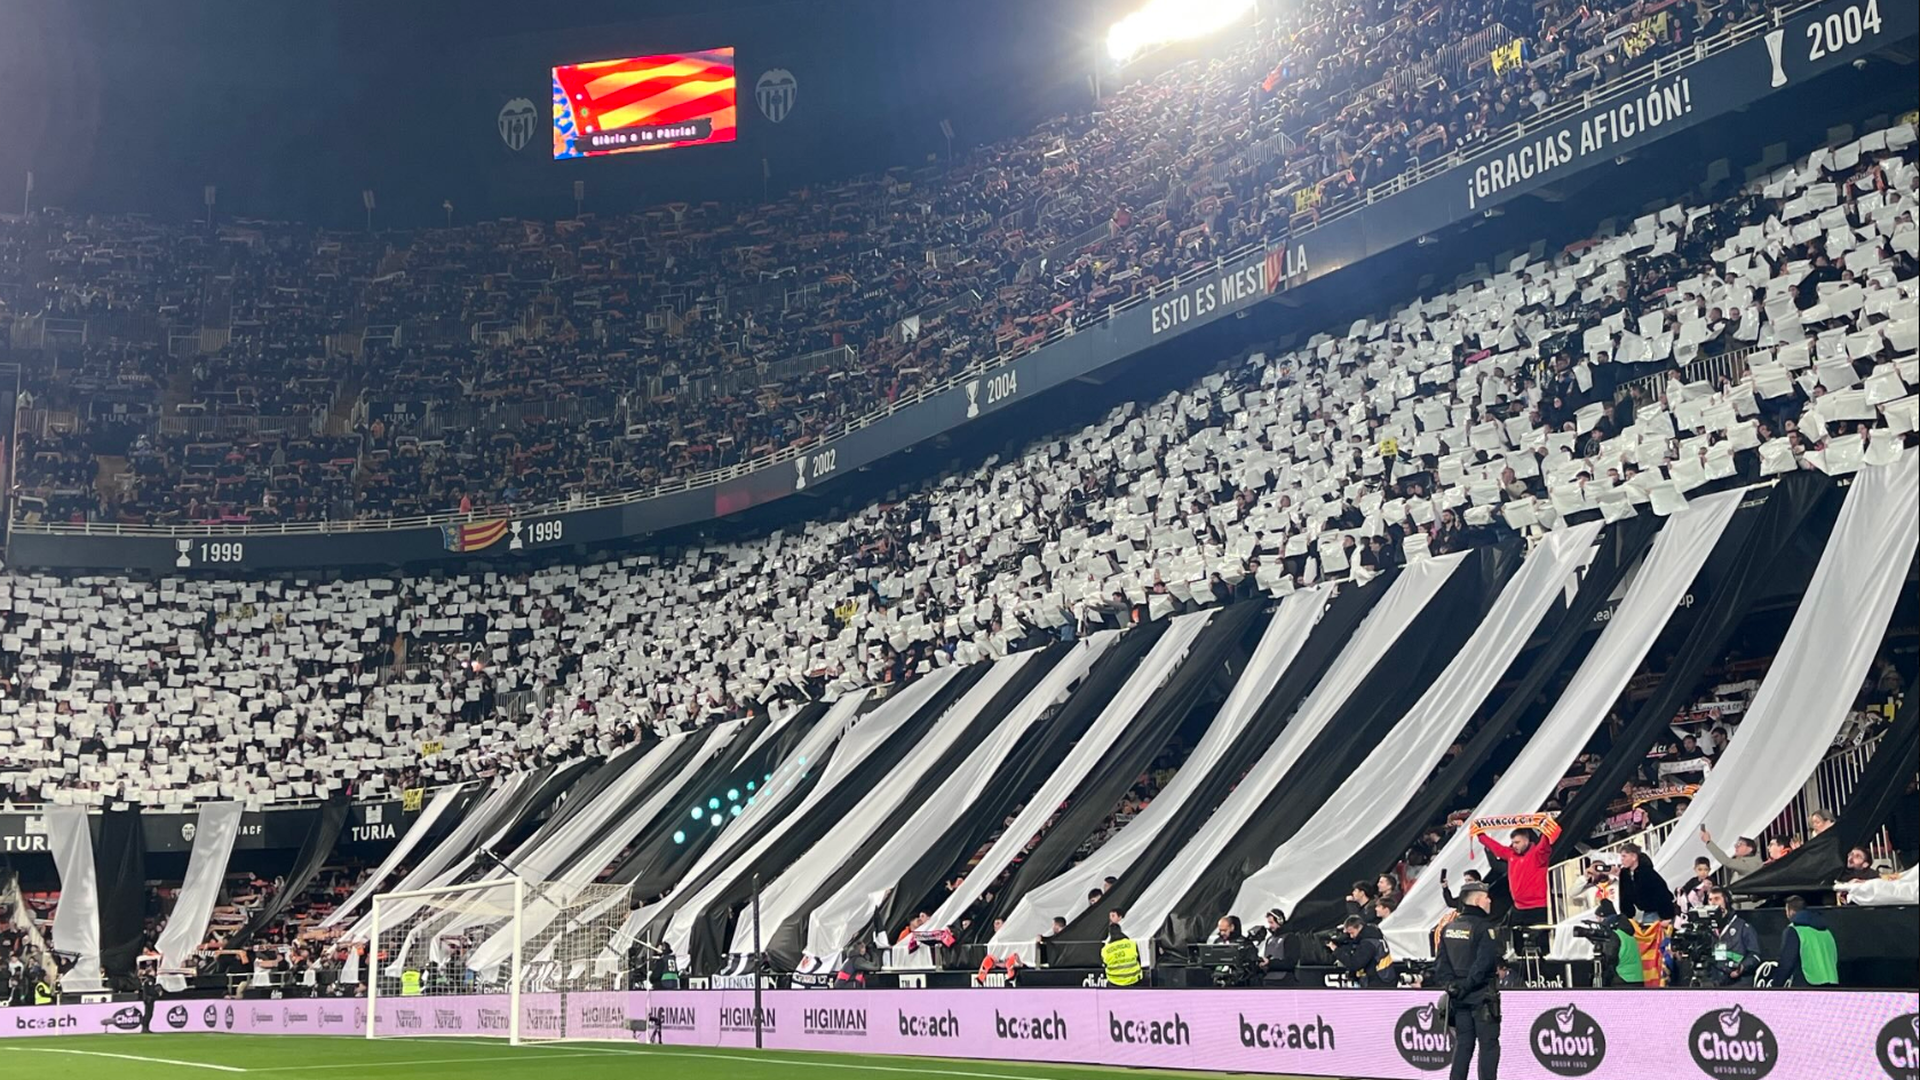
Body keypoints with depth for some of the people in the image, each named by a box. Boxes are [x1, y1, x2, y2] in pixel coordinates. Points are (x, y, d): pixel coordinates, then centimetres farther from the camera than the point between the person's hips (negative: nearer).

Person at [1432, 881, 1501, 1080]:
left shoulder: (1449, 928, 10)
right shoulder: (1486, 928, -12)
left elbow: (1440, 961, 5)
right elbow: (1483, 964, -20)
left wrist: (1449, 984, -1)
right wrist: (1467, 986, -15)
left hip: (1458, 997, 7)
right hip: (1482, 995, -6)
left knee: (1462, 1043, 12)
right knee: (1488, 1045, -1)